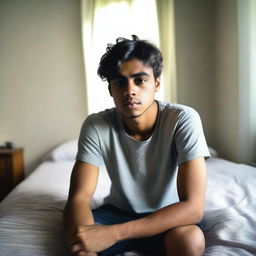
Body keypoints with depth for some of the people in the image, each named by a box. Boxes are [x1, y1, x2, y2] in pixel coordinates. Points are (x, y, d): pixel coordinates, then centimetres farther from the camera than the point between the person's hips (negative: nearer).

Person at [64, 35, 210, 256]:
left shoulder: (183, 119, -25)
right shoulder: (96, 126, -17)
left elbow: (193, 207, -30)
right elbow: (79, 198, -19)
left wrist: (113, 233, -38)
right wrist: (82, 237, -42)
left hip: (167, 216, 0)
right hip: (118, 212, 1)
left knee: (190, 238, -32)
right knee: (79, 237, -29)